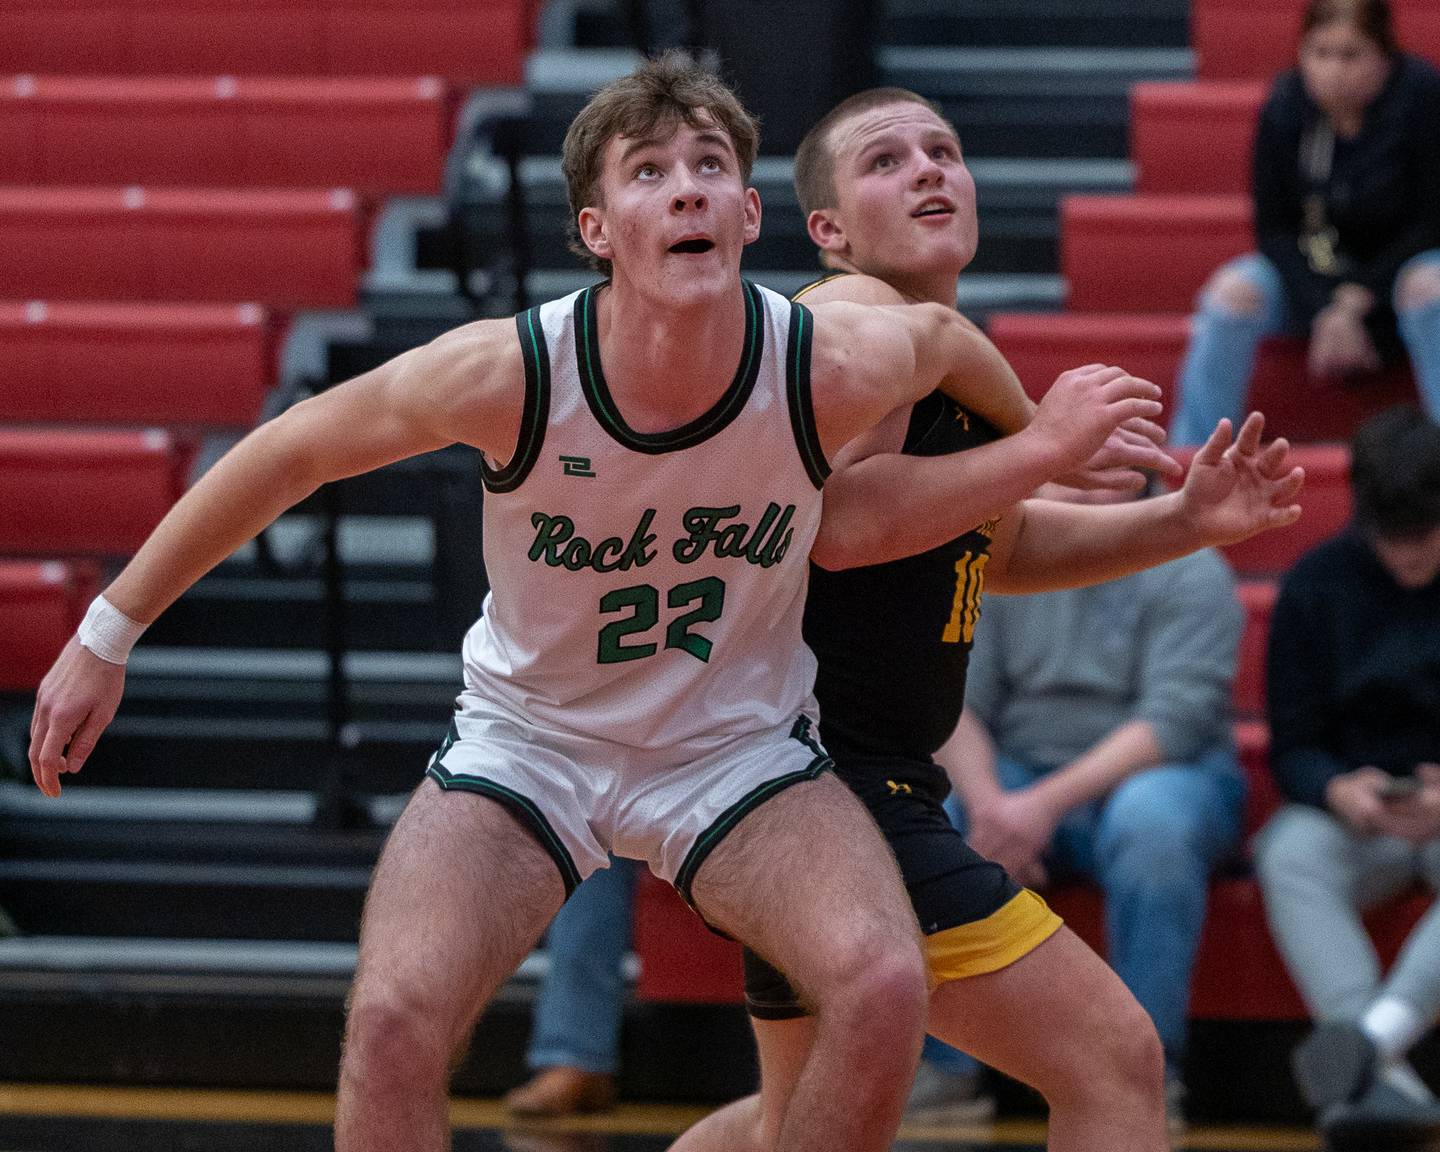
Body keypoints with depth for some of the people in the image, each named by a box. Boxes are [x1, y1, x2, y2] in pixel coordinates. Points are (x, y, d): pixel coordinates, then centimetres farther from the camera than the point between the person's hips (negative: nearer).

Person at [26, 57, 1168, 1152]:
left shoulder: (837, 369, -23)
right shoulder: (508, 373, -25)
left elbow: (942, 335, 2)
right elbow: (291, 452, -11)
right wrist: (107, 636, -6)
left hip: (742, 741, 1)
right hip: (527, 734, -1)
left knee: (884, 987, -24)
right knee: (395, 1018, -24)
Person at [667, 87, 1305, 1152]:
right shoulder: (859, 318, -12)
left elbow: (994, 550, 31)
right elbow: (841, 524, -27)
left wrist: (1182, 522, 17)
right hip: (828, 776, -11)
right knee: (1114, 1061, -15)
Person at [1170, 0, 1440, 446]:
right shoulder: (1286, 105, -11)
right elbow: (1274, 228, -6)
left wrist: (1358, 305, -20)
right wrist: (1324, 310, -20)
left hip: (1402, 264, -3)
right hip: (1313, 277, 3)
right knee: (1233, 289, -24)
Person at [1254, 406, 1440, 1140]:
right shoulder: (1318, 584, 3)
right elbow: (1293, 747, 2)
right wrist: (1337, 790, -21)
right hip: (1354, 812, 1)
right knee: (1289, 854, -33)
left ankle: (1374, 1034, -53)